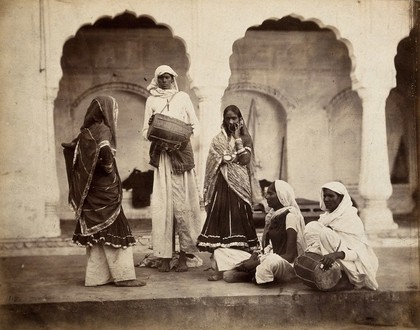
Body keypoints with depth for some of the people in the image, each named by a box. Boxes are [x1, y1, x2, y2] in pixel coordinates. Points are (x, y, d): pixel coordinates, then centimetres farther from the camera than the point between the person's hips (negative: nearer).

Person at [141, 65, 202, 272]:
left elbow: (196, 126, 9)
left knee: (183, 204, -4)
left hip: (182, 153, -1)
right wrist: (150, 127, -11)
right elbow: (145, 132, 11)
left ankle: (183, 256, -1)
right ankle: (164, 257, -1)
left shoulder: (183, 97, 10)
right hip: (161, 155, 1)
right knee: (162, 204, -4)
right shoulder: (152, 100, 12)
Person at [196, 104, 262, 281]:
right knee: (220, 225, -6)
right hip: (222, 187, 1)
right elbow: (214, 165, 3)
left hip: (239, 187, 0)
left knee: (239, 223, -5)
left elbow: (245, 159, -8)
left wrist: (237, 137, -6)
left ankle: (240, 265, -1)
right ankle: (220, 267, -7)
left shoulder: (245, 138, 8)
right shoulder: (218, 140, 9)